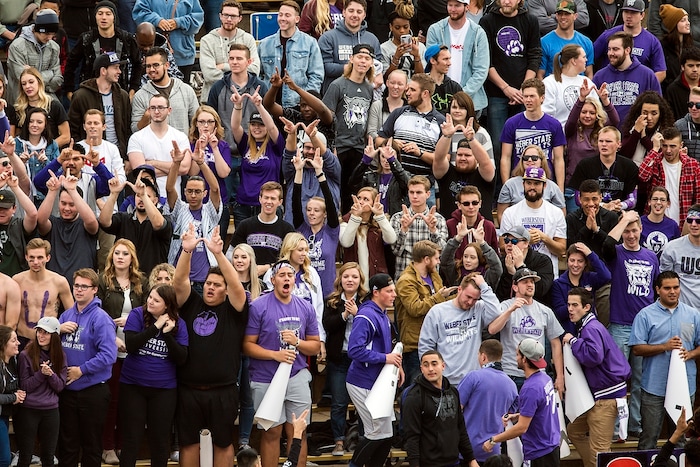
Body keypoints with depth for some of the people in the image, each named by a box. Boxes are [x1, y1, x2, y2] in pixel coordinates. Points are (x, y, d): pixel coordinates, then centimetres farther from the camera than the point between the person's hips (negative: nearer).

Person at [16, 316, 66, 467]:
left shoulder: (60, 356, 3)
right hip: (28, 410, -3)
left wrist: (51, 374, -17)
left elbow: (60, 386, 2)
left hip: (51, 410, 3)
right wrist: (41, 374, -21)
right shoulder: (26, 355, -9)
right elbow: (24, 386, -9)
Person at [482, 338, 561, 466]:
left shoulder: (530, 389, -25)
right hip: (550, 445, 9)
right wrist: (517, 416, 8)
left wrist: (493, 440, -17)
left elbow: (522, 428, -24)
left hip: (541, 452, -9)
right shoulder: (545, 378, 4)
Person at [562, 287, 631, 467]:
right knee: (574, 431, 23)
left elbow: (594, 356, -32)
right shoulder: (585, 327, 15)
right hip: (596, 394, 11)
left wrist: (573, 341, -19)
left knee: (598, 450, -8)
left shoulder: (591, 328, -17)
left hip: (606, 396, -11)